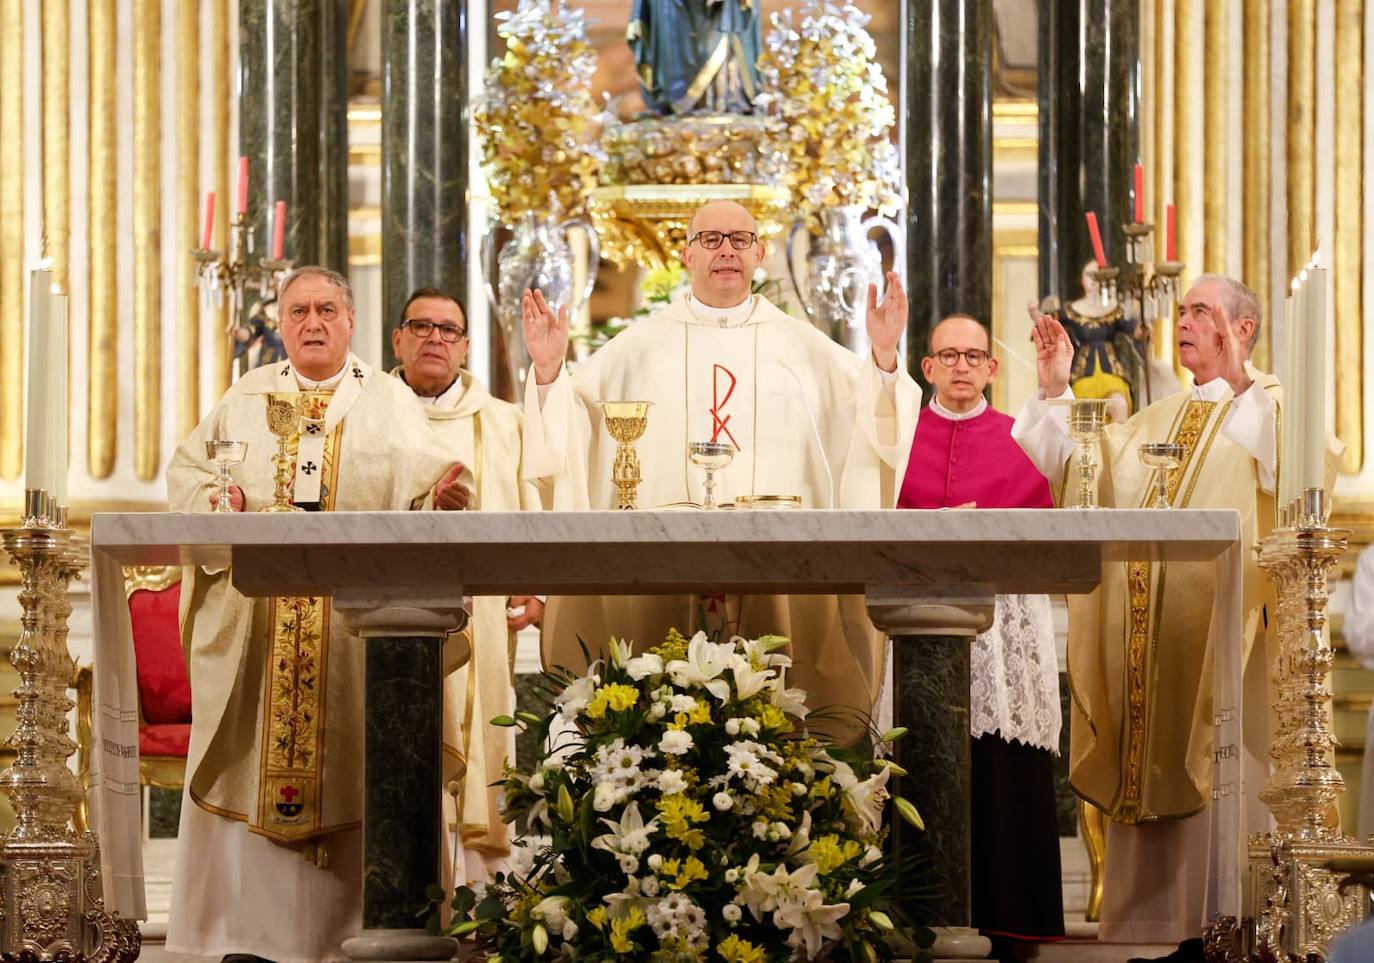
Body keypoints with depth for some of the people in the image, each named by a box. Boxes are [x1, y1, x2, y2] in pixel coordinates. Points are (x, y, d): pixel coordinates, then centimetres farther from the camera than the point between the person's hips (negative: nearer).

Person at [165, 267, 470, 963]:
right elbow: (187, 470, 11)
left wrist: (443, 491, -28)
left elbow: (421, 479, -5)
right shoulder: (246, 398, 15)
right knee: (250, 760, 0)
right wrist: (215, 499, -10)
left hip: (353, 616, -2)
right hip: (254, 614, 2)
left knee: (346, 767, -3)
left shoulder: (389, 401, 9)